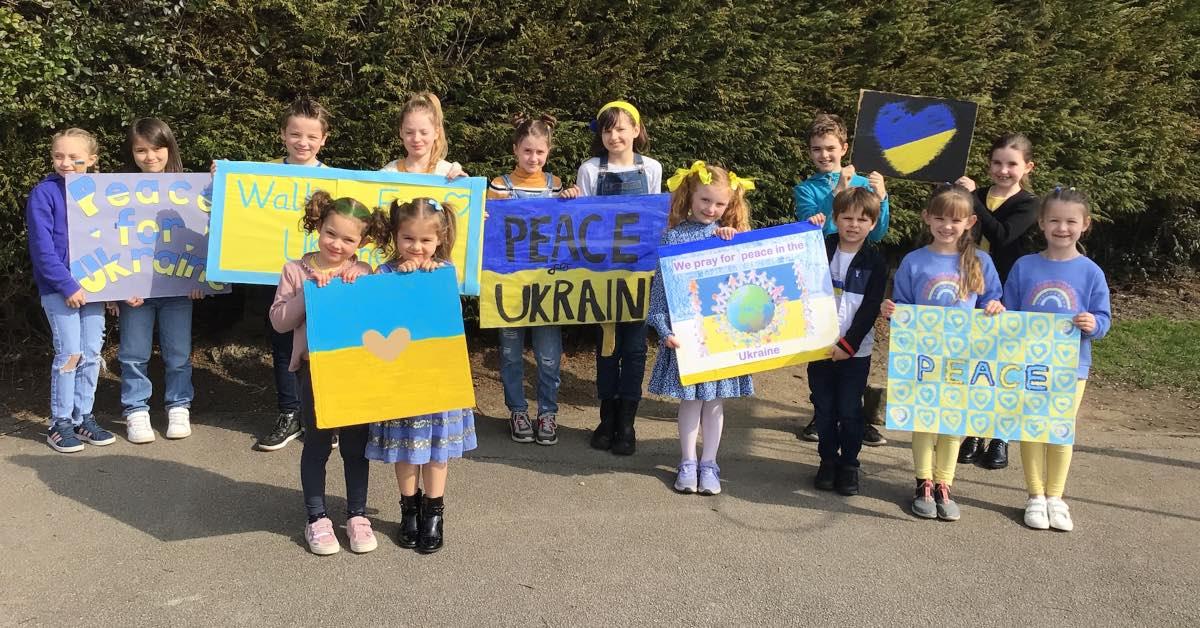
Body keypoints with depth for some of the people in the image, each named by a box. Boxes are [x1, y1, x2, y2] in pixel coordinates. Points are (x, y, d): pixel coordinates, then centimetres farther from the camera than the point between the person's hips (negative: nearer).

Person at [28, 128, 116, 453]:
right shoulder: (44, 193, -8)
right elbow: (42, 248, -12)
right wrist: (67, 285, -17)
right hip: (59, 287, -5)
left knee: (92, 353, 7)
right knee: (70, 353, -6)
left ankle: (83, 417, 19)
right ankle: (60, 423, 7)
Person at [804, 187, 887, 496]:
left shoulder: (875, 261, -3)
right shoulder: (821, 249, 3)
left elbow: (870, 309, -6)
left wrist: (848, 344, -14)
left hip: (855, 350, -2)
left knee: (850, 410, 3)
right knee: (823, 409, 9)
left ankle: (849, 464, 18)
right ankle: (828, 460, 24)